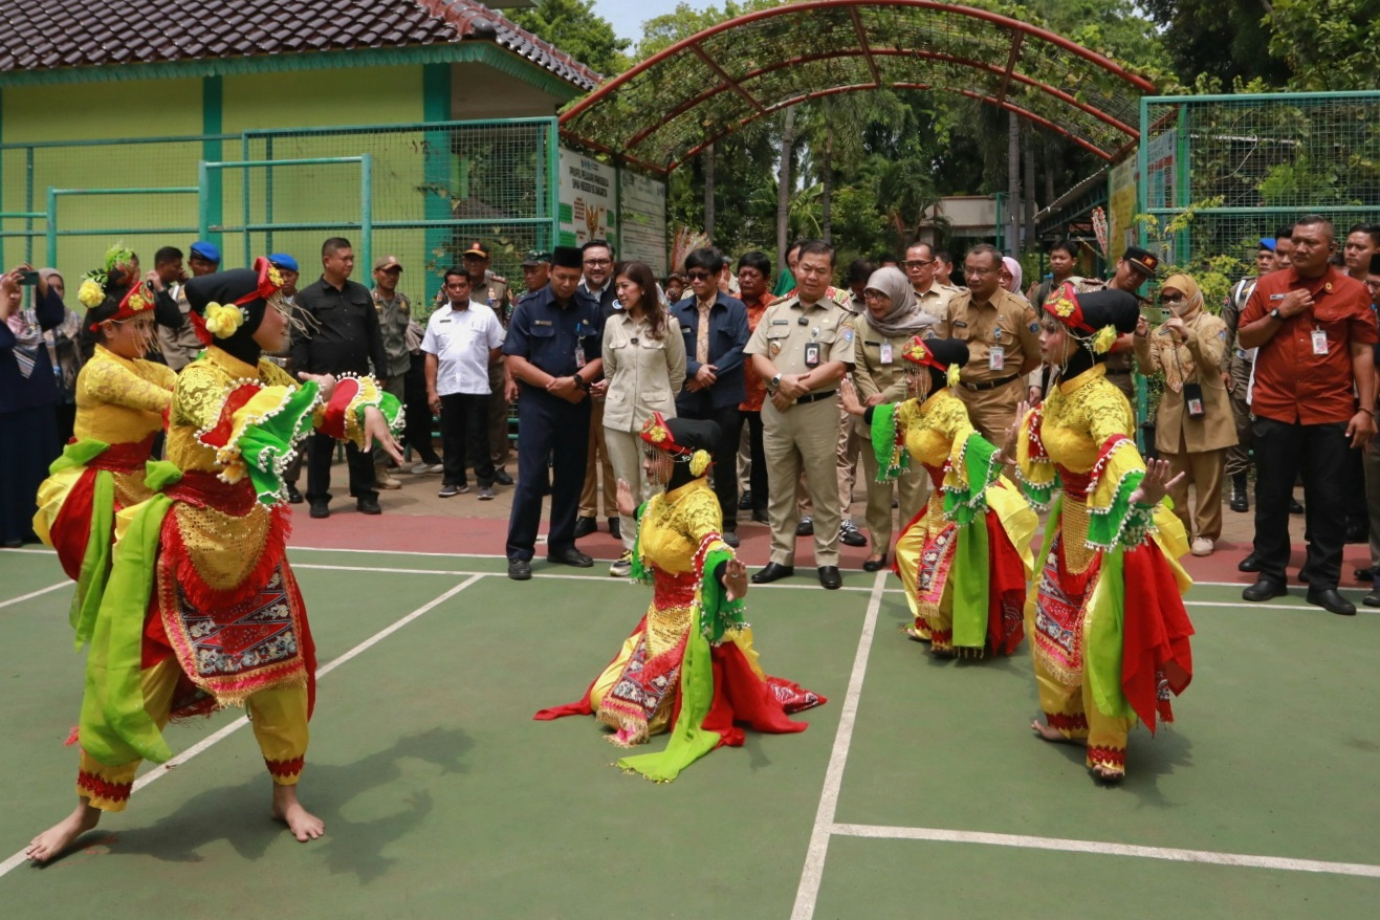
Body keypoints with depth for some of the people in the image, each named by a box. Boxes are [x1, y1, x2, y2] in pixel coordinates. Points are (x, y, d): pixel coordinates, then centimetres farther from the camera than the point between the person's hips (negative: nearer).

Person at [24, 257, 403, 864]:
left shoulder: (268, 376, 1)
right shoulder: (198, 383, -21)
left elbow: (331, 399, 9)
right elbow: (239, 438, -39)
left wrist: (368, 410, -12)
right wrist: (305, 396, -34)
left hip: (250, 543, 6)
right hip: (180, 549, -6)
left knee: (280, 671, 7)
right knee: (131, 682, 4)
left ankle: (285, 796, 27)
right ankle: (87, 810, 26)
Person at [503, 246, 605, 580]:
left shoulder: (592, 310, 4)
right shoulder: (528, 309, -2)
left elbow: (601, 358, 2)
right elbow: (515, 362, -6)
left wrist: (576, 381, -16)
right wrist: (554, 384, -12)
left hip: (577, 403, 3)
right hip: (537, 403, -3)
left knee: (571, 475, 9)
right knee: (531, 477, -4)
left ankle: (562, 544, 22)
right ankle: (519, 551, 3)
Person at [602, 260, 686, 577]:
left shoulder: (667, 324, -5)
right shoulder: (613, 323, 3)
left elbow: (678, 372, 5)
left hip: (655, 415, -3)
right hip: (618, 414, 3)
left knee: (652, 488, 1)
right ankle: (630, 549, 17)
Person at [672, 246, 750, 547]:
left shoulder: (735, 309, -3)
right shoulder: (679, 311, 5)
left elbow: (740, 348, -8)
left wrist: (712, 373, -15)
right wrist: (695, 370, -16)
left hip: (724, 397, -2)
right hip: (688, 396, 2)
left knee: (724, 462, 6)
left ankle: (727, 525, 16)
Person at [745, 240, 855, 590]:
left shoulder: (840, 317, -1)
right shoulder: (775, 312, 10)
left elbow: (838, 367, -11)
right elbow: (757, 357, 4)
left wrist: (798, 387, -15)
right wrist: (781, 380, -15)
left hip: (819, 410, -3)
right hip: (775, 409, 4)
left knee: (824, 490, 3)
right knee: (779, 489, 10)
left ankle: (827, 559, 12)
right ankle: (781, 556, 20)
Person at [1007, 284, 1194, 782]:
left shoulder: (1101, 399, -29)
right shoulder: (1059, 388, -3)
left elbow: (1122, 461, -46)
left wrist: (1143, 496, -66)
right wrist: (1018, 438, 36)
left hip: (1113, 527, -9)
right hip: (1071, 521, 9)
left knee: (1100, 635, -4)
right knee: (1049, 615, 18)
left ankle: (1107, 745, 12)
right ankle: (1069, 717, 35)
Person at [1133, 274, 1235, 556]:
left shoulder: (1212, 324, 0)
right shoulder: (1161, 331, 10)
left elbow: (1213, 360, -16)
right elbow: (1150, 368, -1)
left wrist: (1188, 335, -28)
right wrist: (1142, 339, -16)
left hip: (1207, 413, -4)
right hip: (1172, 415, 4)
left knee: (1207, 480, 2)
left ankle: (1205, 533, 10)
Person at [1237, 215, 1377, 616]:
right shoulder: (1268, 286, 4)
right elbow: (1245, 339, 5)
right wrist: (1280, 313, -10)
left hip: (1331, 412, -1)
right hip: (1275, 409, 1)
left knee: (1329, 501, 3)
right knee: (1271, 497, 7)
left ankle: (1324, 582, 13)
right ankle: (1271, 575, 19)